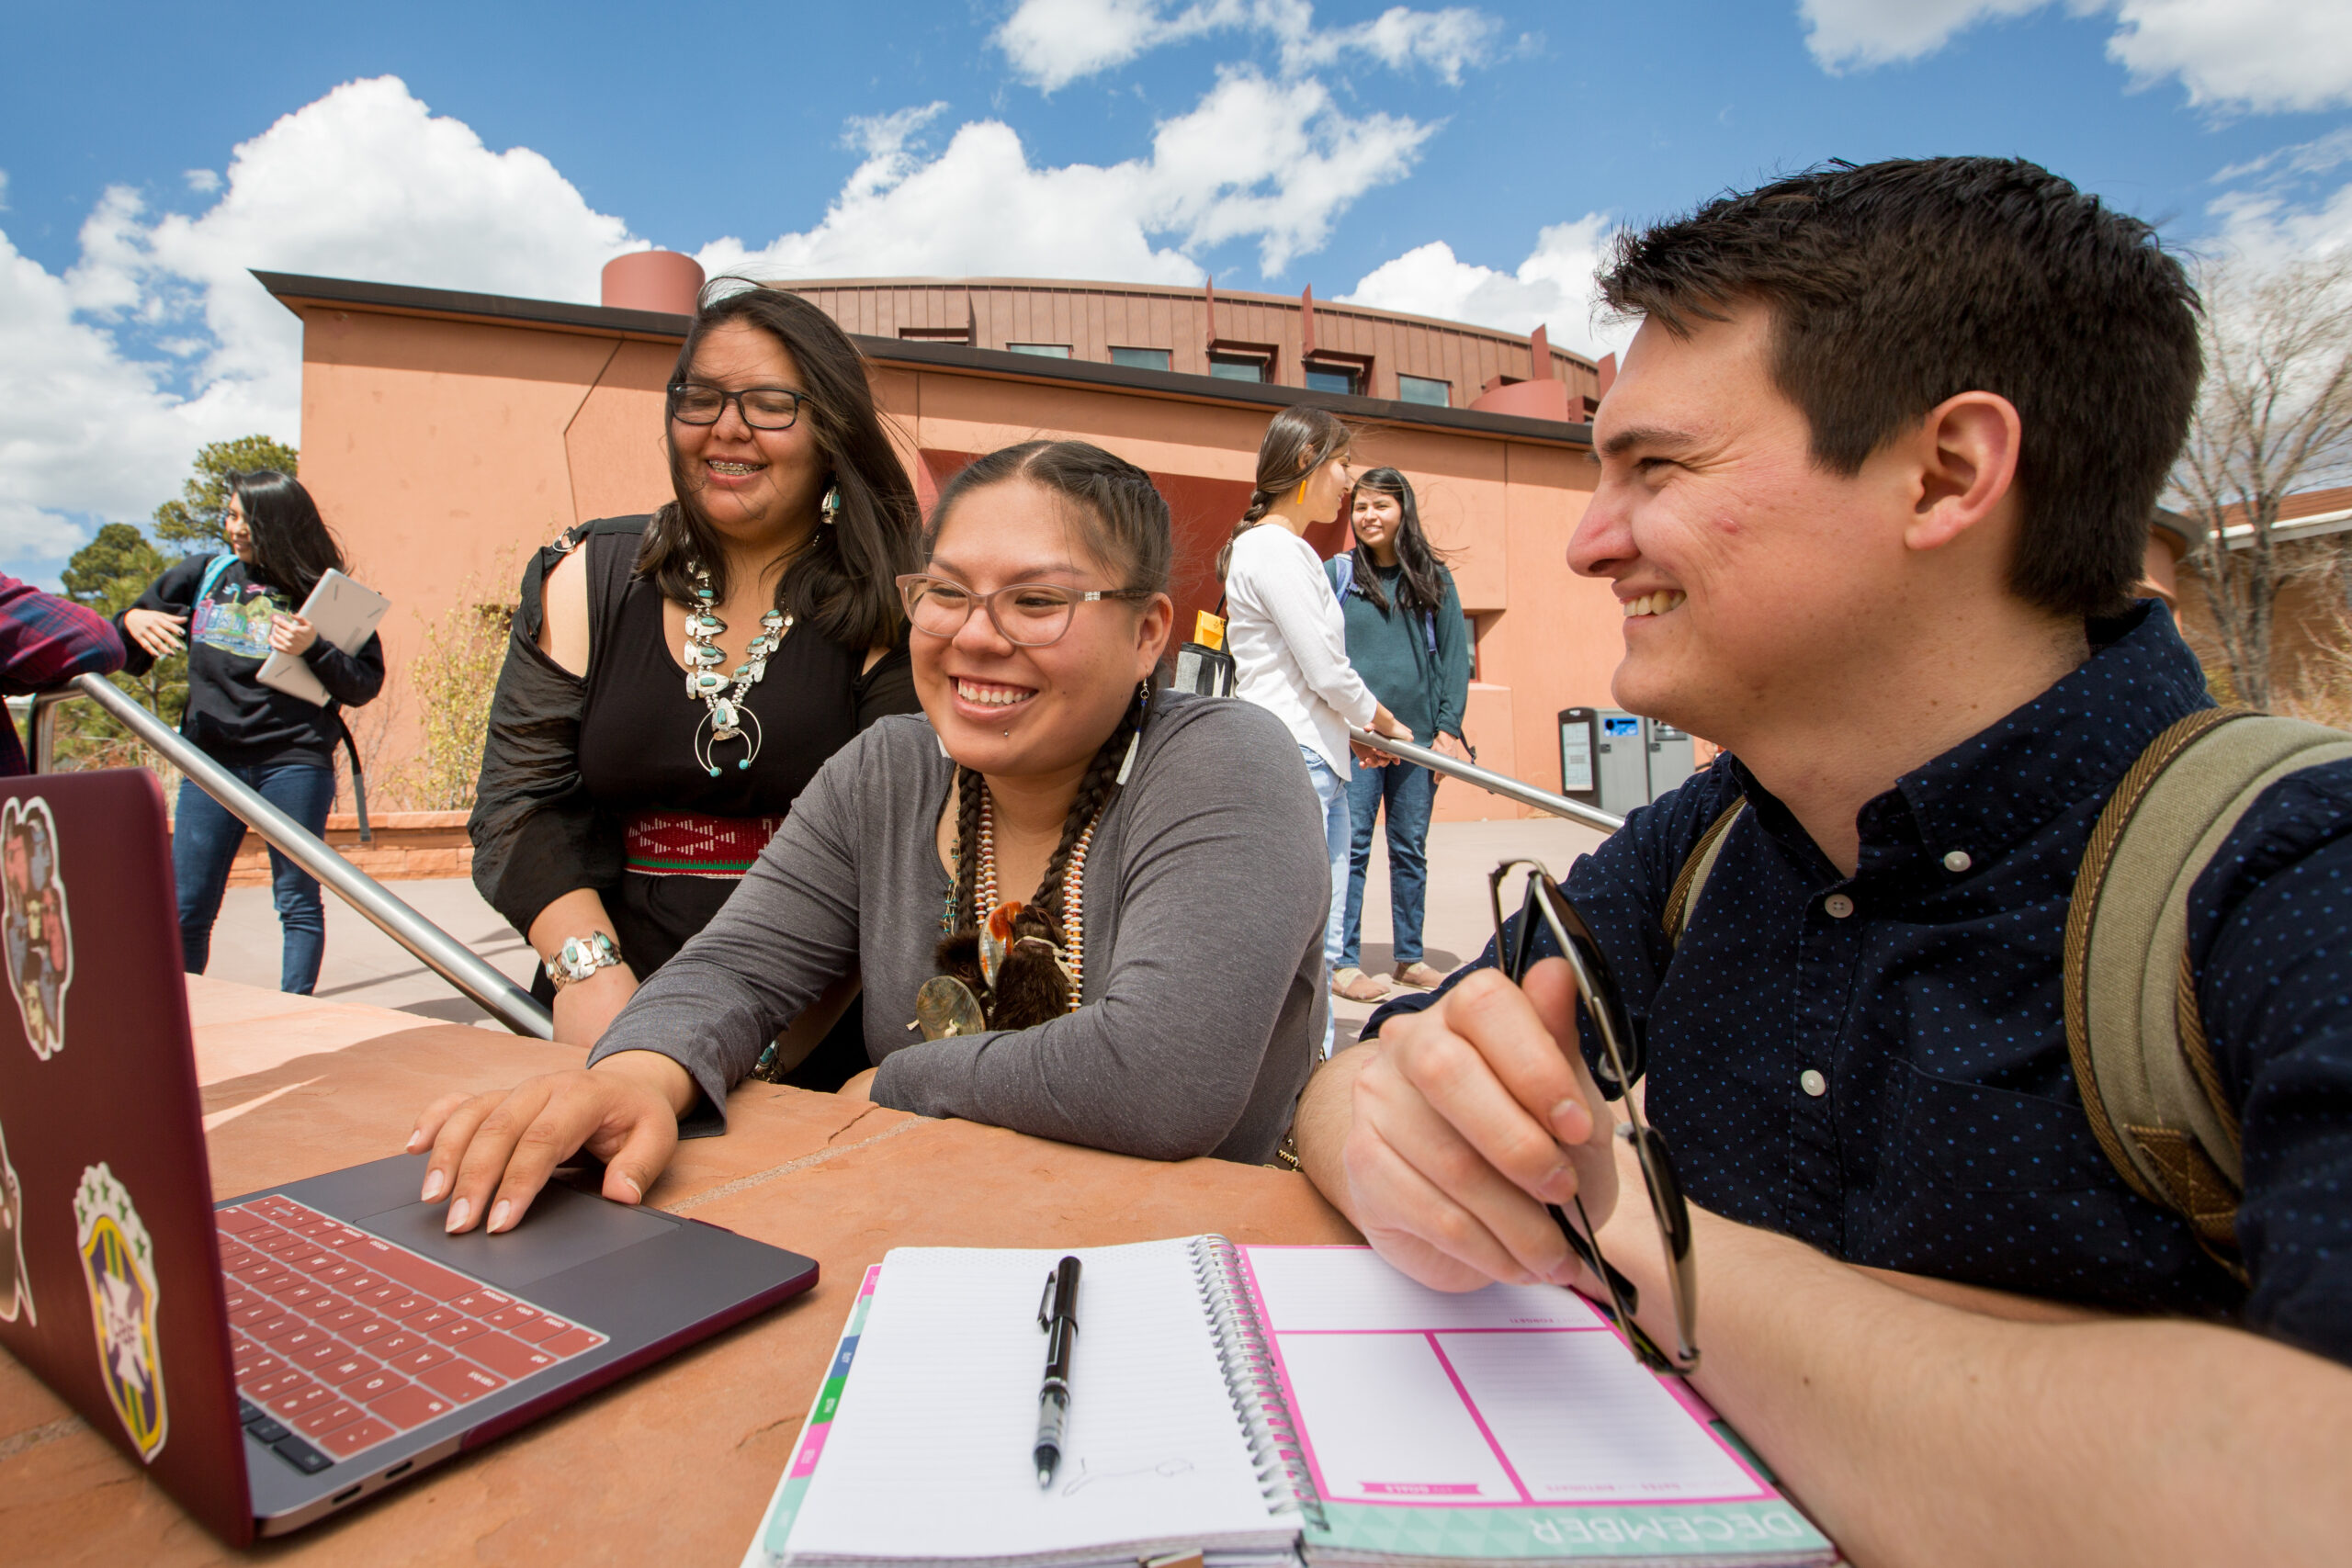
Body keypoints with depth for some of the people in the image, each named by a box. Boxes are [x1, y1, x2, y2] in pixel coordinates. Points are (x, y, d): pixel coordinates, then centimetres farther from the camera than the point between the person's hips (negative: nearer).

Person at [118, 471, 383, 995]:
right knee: (185, 908, 5)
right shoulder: (203, 576, 10)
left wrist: (313, 649, -20)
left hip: (294, 761, -3)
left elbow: (366, 685, -6)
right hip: (210, 760, 3)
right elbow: (123, 653, 18)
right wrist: (130, 622, -4)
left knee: (298, 901, 3)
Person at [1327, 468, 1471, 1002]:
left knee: (1411, 848, 9)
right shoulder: (1336, 573, 5)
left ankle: (1409, 957, 20)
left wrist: (1448, 728, -1)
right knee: (1352, 847, -2)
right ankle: (1343, 963, 6)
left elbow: (1454, 656, 8)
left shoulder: (1434, 578, 10)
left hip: (1418, 733, 2)